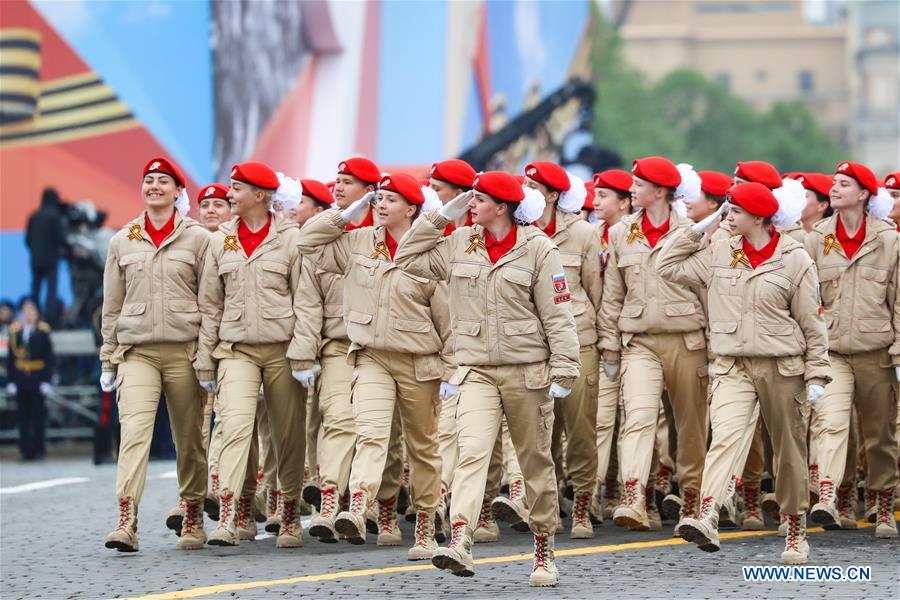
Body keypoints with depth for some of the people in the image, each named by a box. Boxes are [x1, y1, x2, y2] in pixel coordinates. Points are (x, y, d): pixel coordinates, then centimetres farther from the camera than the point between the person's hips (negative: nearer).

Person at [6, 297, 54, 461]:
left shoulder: (43, 332, -1)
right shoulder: (15, 331, 3)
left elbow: (49, 359, -1)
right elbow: (10, 358, 6)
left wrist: (46, 381, -8)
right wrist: (11, 381, 1)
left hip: (38, 379, -2)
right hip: (21, 378, 2)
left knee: (38, 415, 3)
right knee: (23, 416, 3)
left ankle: (38, 448, 10)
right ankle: (25, 449, 8)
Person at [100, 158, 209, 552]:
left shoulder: (197, 238, 4)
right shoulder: (123, 241, 12)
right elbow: (112, 305, 15)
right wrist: (108, 359, 12)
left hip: (184, 350, -1)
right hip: (136, 351, 1)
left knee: (189, 439, 5)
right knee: (134, 431, -15)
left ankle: (193, 520, 18)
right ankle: (126, 522, -23)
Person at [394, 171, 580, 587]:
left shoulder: (537, 248, -5)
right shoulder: (459, 244, 8)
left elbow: (557, 315, -6)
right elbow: (407, 258, 12)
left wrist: (564, 371, -10)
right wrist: (440, 217, 6)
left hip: (527, 370, -2)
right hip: (477, 369, 2)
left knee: (536, 462, 8)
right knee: (472, 450, -18)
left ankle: (544, 551, 20)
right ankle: (460, 543, -32)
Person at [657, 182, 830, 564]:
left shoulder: (795, 260, -4)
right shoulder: (718, 254, 8)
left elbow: (811, 321, -2)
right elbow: (668, 266, 9)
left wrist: (816, 374, -4)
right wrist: (700, 228, 6)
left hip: (782, 367, -2)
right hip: (733, 366, 2)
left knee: (790, 450, 8)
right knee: (725, 436, -20)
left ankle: (796, 534, 22)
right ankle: (707, 519, -36)